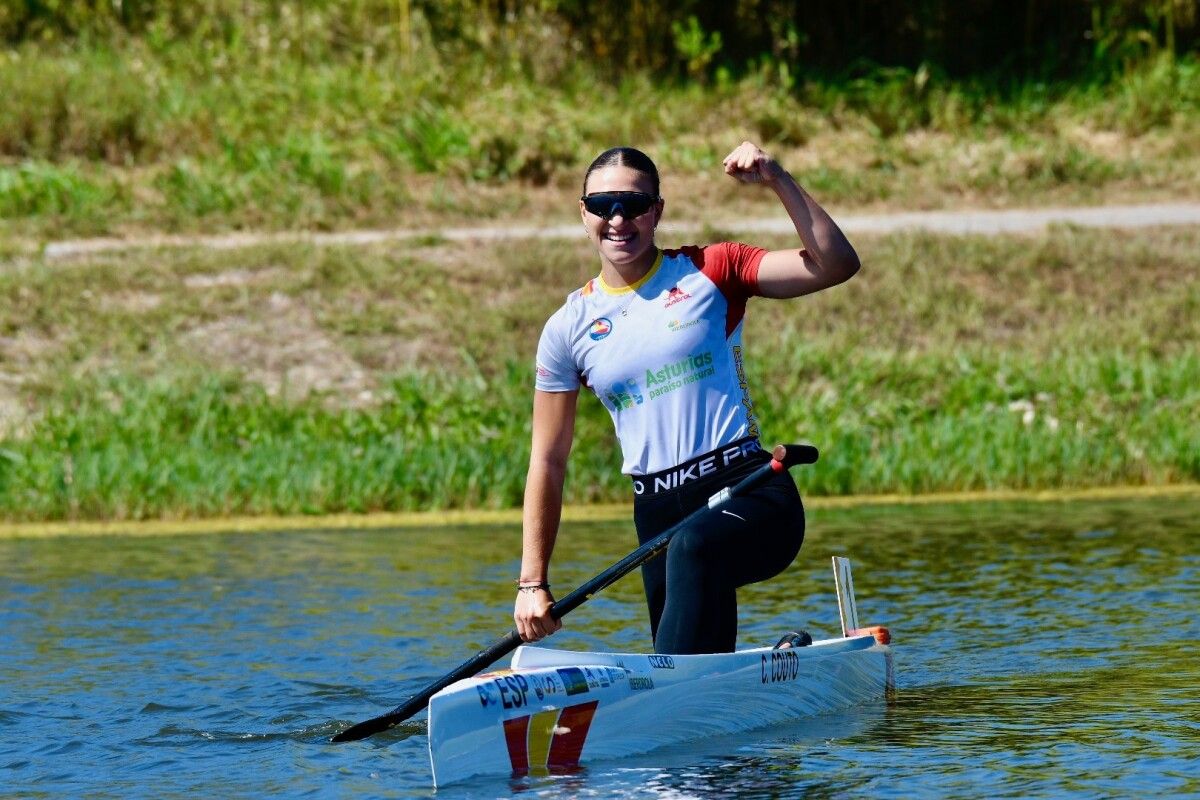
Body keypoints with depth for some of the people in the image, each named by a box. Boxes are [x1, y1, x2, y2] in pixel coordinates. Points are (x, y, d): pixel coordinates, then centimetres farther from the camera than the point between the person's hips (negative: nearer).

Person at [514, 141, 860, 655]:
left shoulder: (708, 274, 4)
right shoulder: (569, 328, 10)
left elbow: (836, 265, -6)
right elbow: (548, 461, 12)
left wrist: (777, 180, -16)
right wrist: (533, 583, 8)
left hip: (745, 487, -4)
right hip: (658, 513, 4)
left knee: (694, 550, -38)